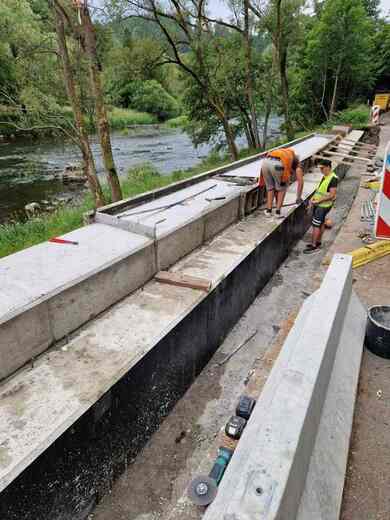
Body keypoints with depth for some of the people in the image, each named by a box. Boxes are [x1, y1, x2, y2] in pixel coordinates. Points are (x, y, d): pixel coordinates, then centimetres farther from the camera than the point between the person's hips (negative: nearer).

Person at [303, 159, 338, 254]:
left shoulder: (333, 178, -20)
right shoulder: (324, 176, 8)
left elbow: (332, 195, -23)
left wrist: (318, 201, -22)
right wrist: (313, 198, 4)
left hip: (323, 205, -9)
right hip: (319, 204, 9)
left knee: (316, 225, -6)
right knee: (321, 223, 18)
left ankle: (314, 246, 1)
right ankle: (318, 242, 30)